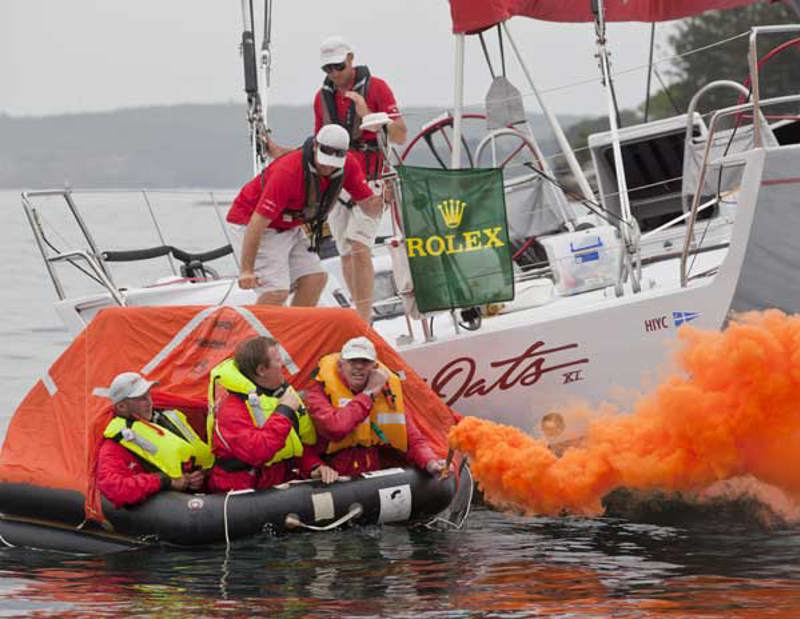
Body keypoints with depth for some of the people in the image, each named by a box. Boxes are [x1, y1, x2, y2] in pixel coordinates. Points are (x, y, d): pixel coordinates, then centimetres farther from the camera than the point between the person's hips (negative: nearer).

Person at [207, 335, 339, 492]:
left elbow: (304, 442, 17)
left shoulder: (283, 393, 11)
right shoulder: (231, 408, -14)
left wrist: (315, 467, -2)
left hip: (281, 487, 6)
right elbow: (256, 453, -27)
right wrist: (284, 411, -20)